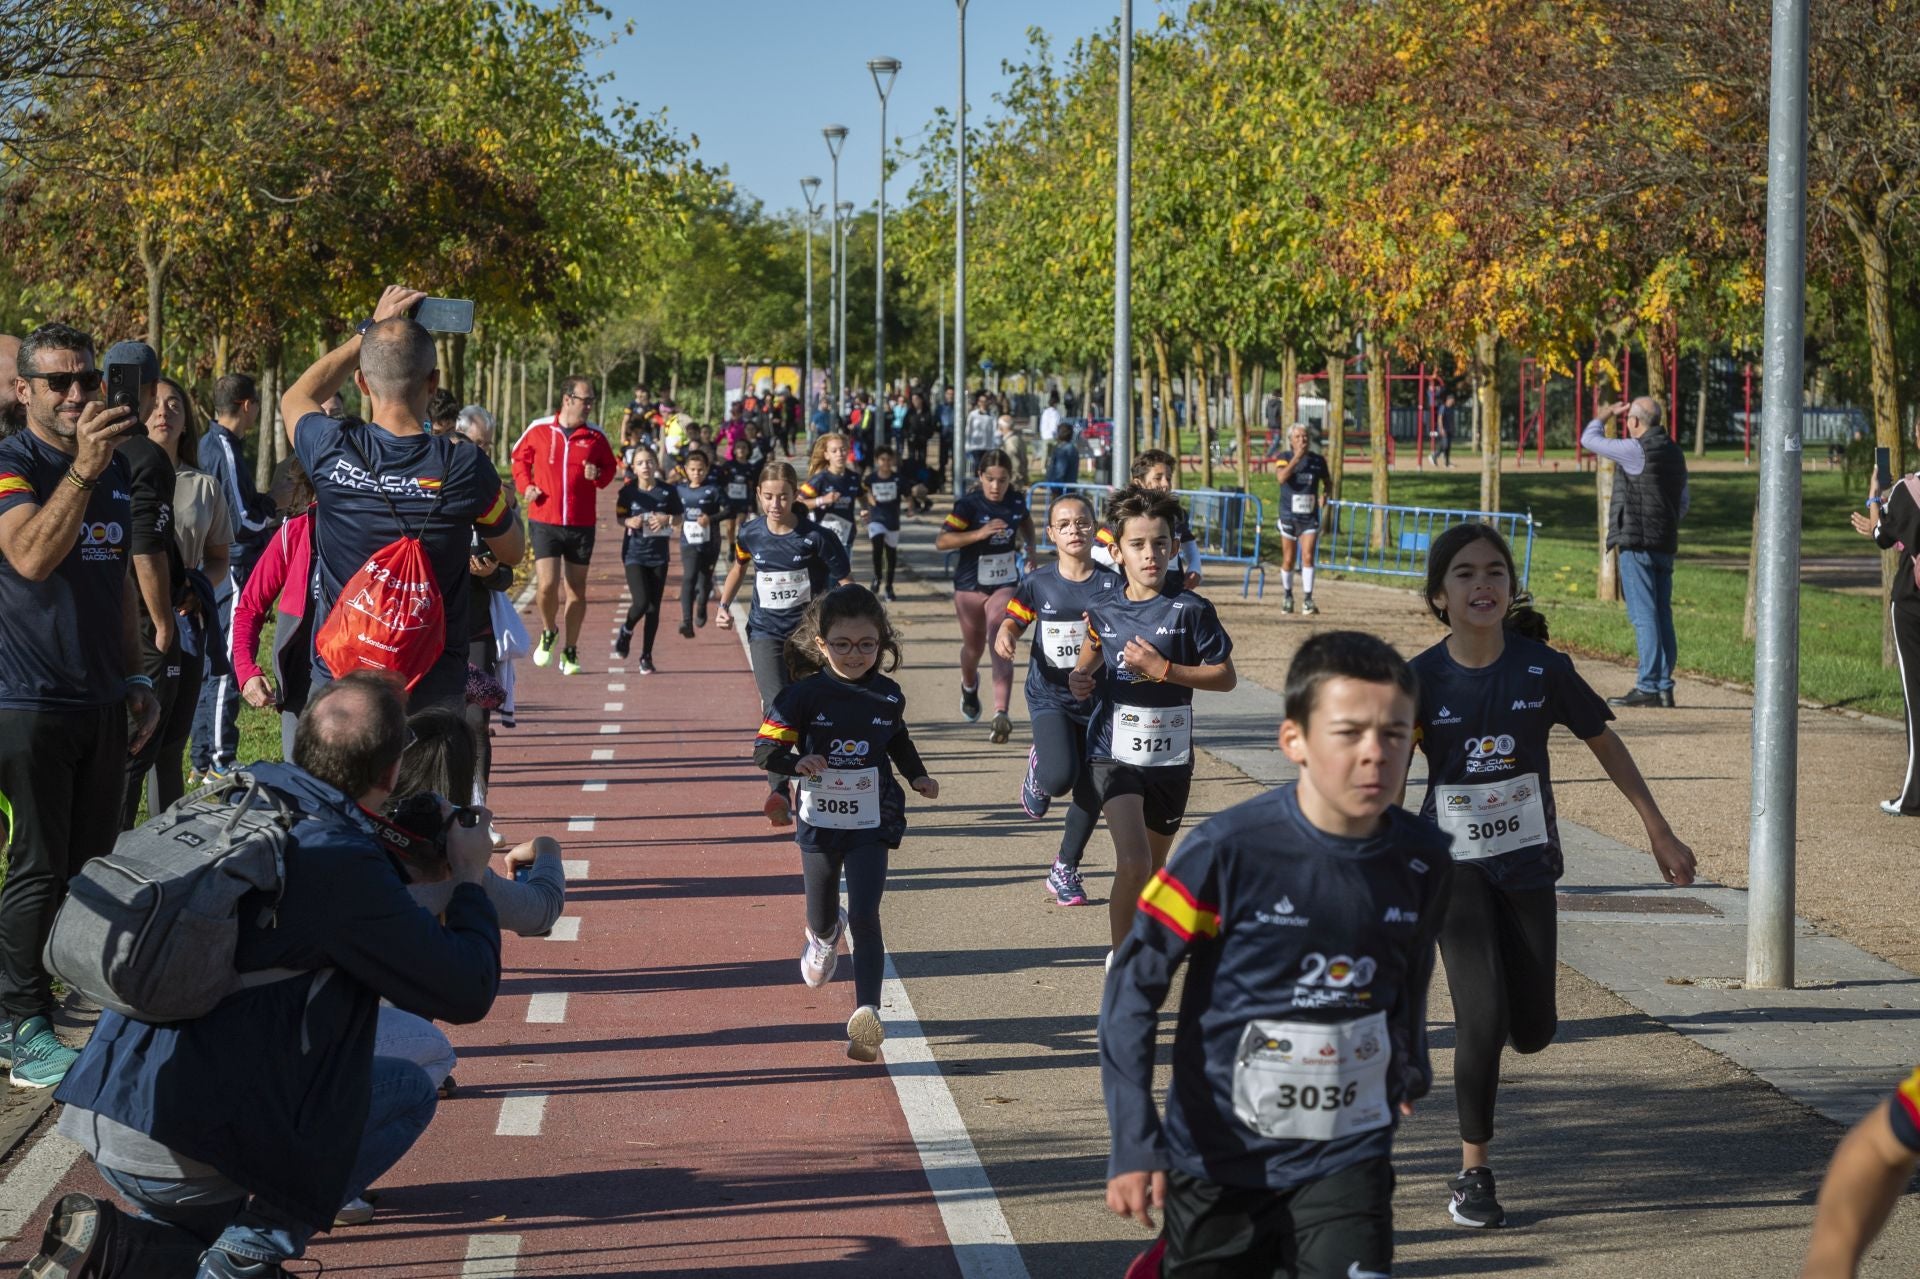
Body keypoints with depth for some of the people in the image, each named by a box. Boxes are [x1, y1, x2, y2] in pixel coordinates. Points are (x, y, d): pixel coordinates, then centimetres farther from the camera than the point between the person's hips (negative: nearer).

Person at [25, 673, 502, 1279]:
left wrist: (402, 859, 31)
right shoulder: (345, 865, -15)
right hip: (190, 1152, -8)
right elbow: (468, 992, -7)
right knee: (409, 1090, 12)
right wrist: (469, 877, 9)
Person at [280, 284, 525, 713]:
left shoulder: (332, 452, -8)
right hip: (434, 688, -1)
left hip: (338, 677, 1)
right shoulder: (464, 468, -12)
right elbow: (513, 551, 8)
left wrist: (369, 332, 22)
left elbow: (296, 397, 19)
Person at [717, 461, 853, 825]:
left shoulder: (815, 537, -13)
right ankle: (778, 792, -24)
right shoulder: (751, 534, -3)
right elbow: (739, 566, 20)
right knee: (776, 707, -18)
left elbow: (846, 582, -8)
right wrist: (724, 605, 11)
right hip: (766, 632, 1)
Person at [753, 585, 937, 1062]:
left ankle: (866, 1014, -16)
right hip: (818, 825, 0)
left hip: (871, 826, 0)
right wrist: (797, 763, -31)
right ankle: (825, 937, 55)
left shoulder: (888, 696, -3)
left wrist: (917, 776, 4)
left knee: (865, 918, -13)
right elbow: (765, 749, -12)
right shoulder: (806, 695, -13)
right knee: (822, 918, 17)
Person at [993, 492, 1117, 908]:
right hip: (1050, 697, -2)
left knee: (1090, 793, 5)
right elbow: (1014, 620, 9)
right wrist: (1005, 637, -13)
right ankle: (1038, 767, 15)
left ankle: (1065, 869, 27)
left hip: (1096, 698, 2)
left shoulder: (1111, 584, -4)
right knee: (1060, 777, -24)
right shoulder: (1038, 582, -2)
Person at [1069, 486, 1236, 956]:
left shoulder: (1190, 610, -8)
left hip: (1170, 758, 1)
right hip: (1114, 753, 0)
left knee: (1153, 870, 16)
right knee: (1132, 863, -20)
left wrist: (1163, 669, -17)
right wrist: (1079, 679, -2)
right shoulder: (1104, 610, 0)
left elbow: (1225, 677, -7)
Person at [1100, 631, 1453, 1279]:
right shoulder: (1230, 849, -17)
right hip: (1219, 1159, -2)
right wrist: (1132, 1143, -17)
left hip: (1347, 1158, 2)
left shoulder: (1422, 860, -6)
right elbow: (1134, 982, -12)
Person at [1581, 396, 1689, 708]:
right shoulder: (1675, 453, 15)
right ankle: (1664, 686, 9)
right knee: (1662, 615, 9)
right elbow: (1684, 500, 24)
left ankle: (1648, 687, -12)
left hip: (1637, 542, -8)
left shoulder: (1636, 451, -12)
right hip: (1665, 545, 8)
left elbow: (1589, 440, -3)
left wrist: (1608, 413, 13)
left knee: (1643, 615, -9)